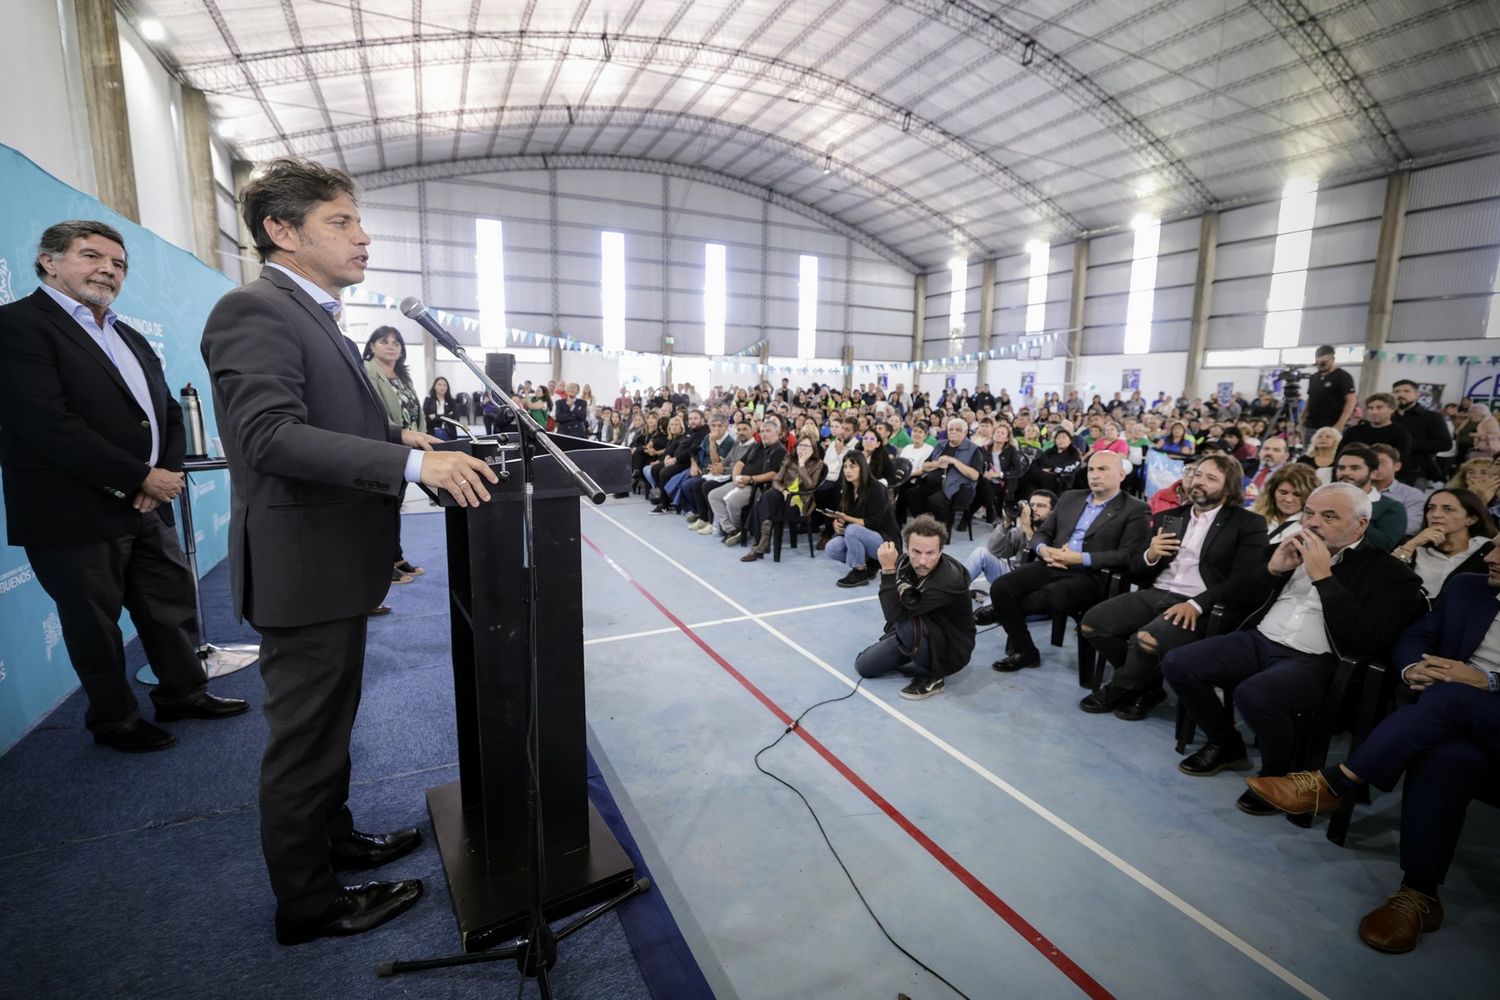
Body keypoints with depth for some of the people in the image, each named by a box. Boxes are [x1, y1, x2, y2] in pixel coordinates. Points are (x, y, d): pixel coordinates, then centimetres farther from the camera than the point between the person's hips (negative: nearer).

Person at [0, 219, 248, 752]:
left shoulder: (131, 338, 15)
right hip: (75, 517, -7)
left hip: (147, 507, 7)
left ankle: (183, 693, 33)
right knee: (95, 624, 9)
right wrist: (141, 478, -17)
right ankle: (113, 719, 27)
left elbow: (168, 412, 13)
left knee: (174, 607, 15)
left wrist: (165, 474, -5)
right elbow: (49, 423, -20)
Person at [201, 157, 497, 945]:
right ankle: (308, 902, 24)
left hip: (333, 562, 10)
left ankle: (332, 839, 42)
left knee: (328, 724, 23)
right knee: (305, 738, 5)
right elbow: (270, 435, -28)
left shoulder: (314, 316, 15)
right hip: (302, 567, -10)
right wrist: (413, 463, -34)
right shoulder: (255, 311, -16)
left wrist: (396, 435, 6)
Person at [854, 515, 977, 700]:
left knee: (907, 622, -35)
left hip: (949, 649, -7)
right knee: (863, 665, 4)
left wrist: (889, 570, -36)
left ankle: (931, 677, -10)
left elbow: (895, 614, -38)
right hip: (922, 635, 7)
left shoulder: (949, 580, -35)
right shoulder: (906, 562, -13)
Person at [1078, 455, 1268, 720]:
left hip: (1202, 607, -6)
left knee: (1146, 640, -34)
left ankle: (1117, 690, -1)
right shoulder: (1167, 517, 18)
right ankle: (1147, 686, 6)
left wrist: (1196, 604, -21)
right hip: (1155, 594, 6)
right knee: (1091, 623, -16)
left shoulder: (1249, 524, 3)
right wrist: (1149, 556, -7)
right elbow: (1135, 571, 17)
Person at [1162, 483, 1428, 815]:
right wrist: (1272, 569, -2)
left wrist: (1323, 576, -17)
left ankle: (1281, 774, -3)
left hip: (1315, 662, -6)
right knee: (1177, 664, -12)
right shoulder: (1293, 548, 14)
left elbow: (1370, 641, -17)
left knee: (1254, 694, -35)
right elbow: (1240, 596, 18)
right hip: (1258, 641, 6)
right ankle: (1226, 742, 13)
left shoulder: (1389, 573, -2)